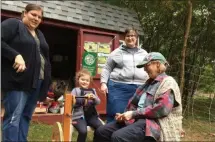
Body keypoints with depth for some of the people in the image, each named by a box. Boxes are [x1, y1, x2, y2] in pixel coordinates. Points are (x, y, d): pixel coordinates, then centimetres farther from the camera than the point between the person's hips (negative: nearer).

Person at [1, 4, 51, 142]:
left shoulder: (40, 34, 23)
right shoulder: (13, 24, 2)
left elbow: (45, 56, 22)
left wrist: (47, 80, 11)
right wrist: (16, 55, -21)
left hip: (37, 81, 7)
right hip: (18, 81, -7)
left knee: (26, 116, 11)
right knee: (14, 117, -6)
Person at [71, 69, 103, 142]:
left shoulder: (92, 90, 16)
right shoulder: (75, 90, 0)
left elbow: (98, 102, 12)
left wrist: (94, 98, -9)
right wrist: (84, 98, -22)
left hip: (91, 115, 5)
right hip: (79, 116, -5)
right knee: (83, 131, -26)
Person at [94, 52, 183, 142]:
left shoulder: (168, 82, -3)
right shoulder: (149, 83, 22)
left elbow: (162, 109, -19)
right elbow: (135, 104, 20)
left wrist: (134, 113, -17)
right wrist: (124, 115, -1)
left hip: (153, 122, -8)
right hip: (137, 119, 9)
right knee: (101, 132, -4)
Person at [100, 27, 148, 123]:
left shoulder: (144, 53, 18)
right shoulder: (117, 52, 10)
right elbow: (107, 69, 8)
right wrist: (103, 83, -5)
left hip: (140, 89, 2)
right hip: (118, 88, -2)